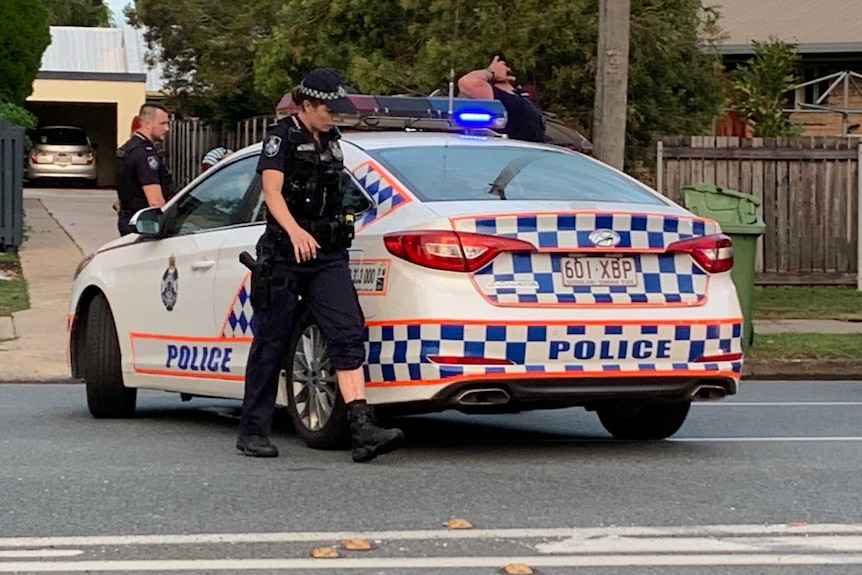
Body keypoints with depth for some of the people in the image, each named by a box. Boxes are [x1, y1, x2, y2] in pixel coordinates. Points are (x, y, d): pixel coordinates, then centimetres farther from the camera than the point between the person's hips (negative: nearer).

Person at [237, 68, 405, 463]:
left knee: (348, 337, -11)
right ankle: (253, 431, 15)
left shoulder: (331, 141, 15)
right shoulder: (281, 137, -5)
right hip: (284, 254, -5)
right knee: (271, 343, 3)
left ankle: (362, 429, -21)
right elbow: (272, 190, -19)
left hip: (328, 256, 5)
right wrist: (294, 231, -35)